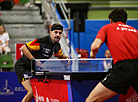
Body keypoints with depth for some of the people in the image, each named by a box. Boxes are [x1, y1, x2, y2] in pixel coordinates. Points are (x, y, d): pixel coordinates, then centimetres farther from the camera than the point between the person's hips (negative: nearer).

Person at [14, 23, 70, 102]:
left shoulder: (57, 45, 2)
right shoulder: (42, 41, -24)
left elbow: (60, 56, 22)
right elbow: (23, 48, -27)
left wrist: (68, 58, 0)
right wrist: (34, 60, -35)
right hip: (22, 66, -9)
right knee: (32, 92, -20)